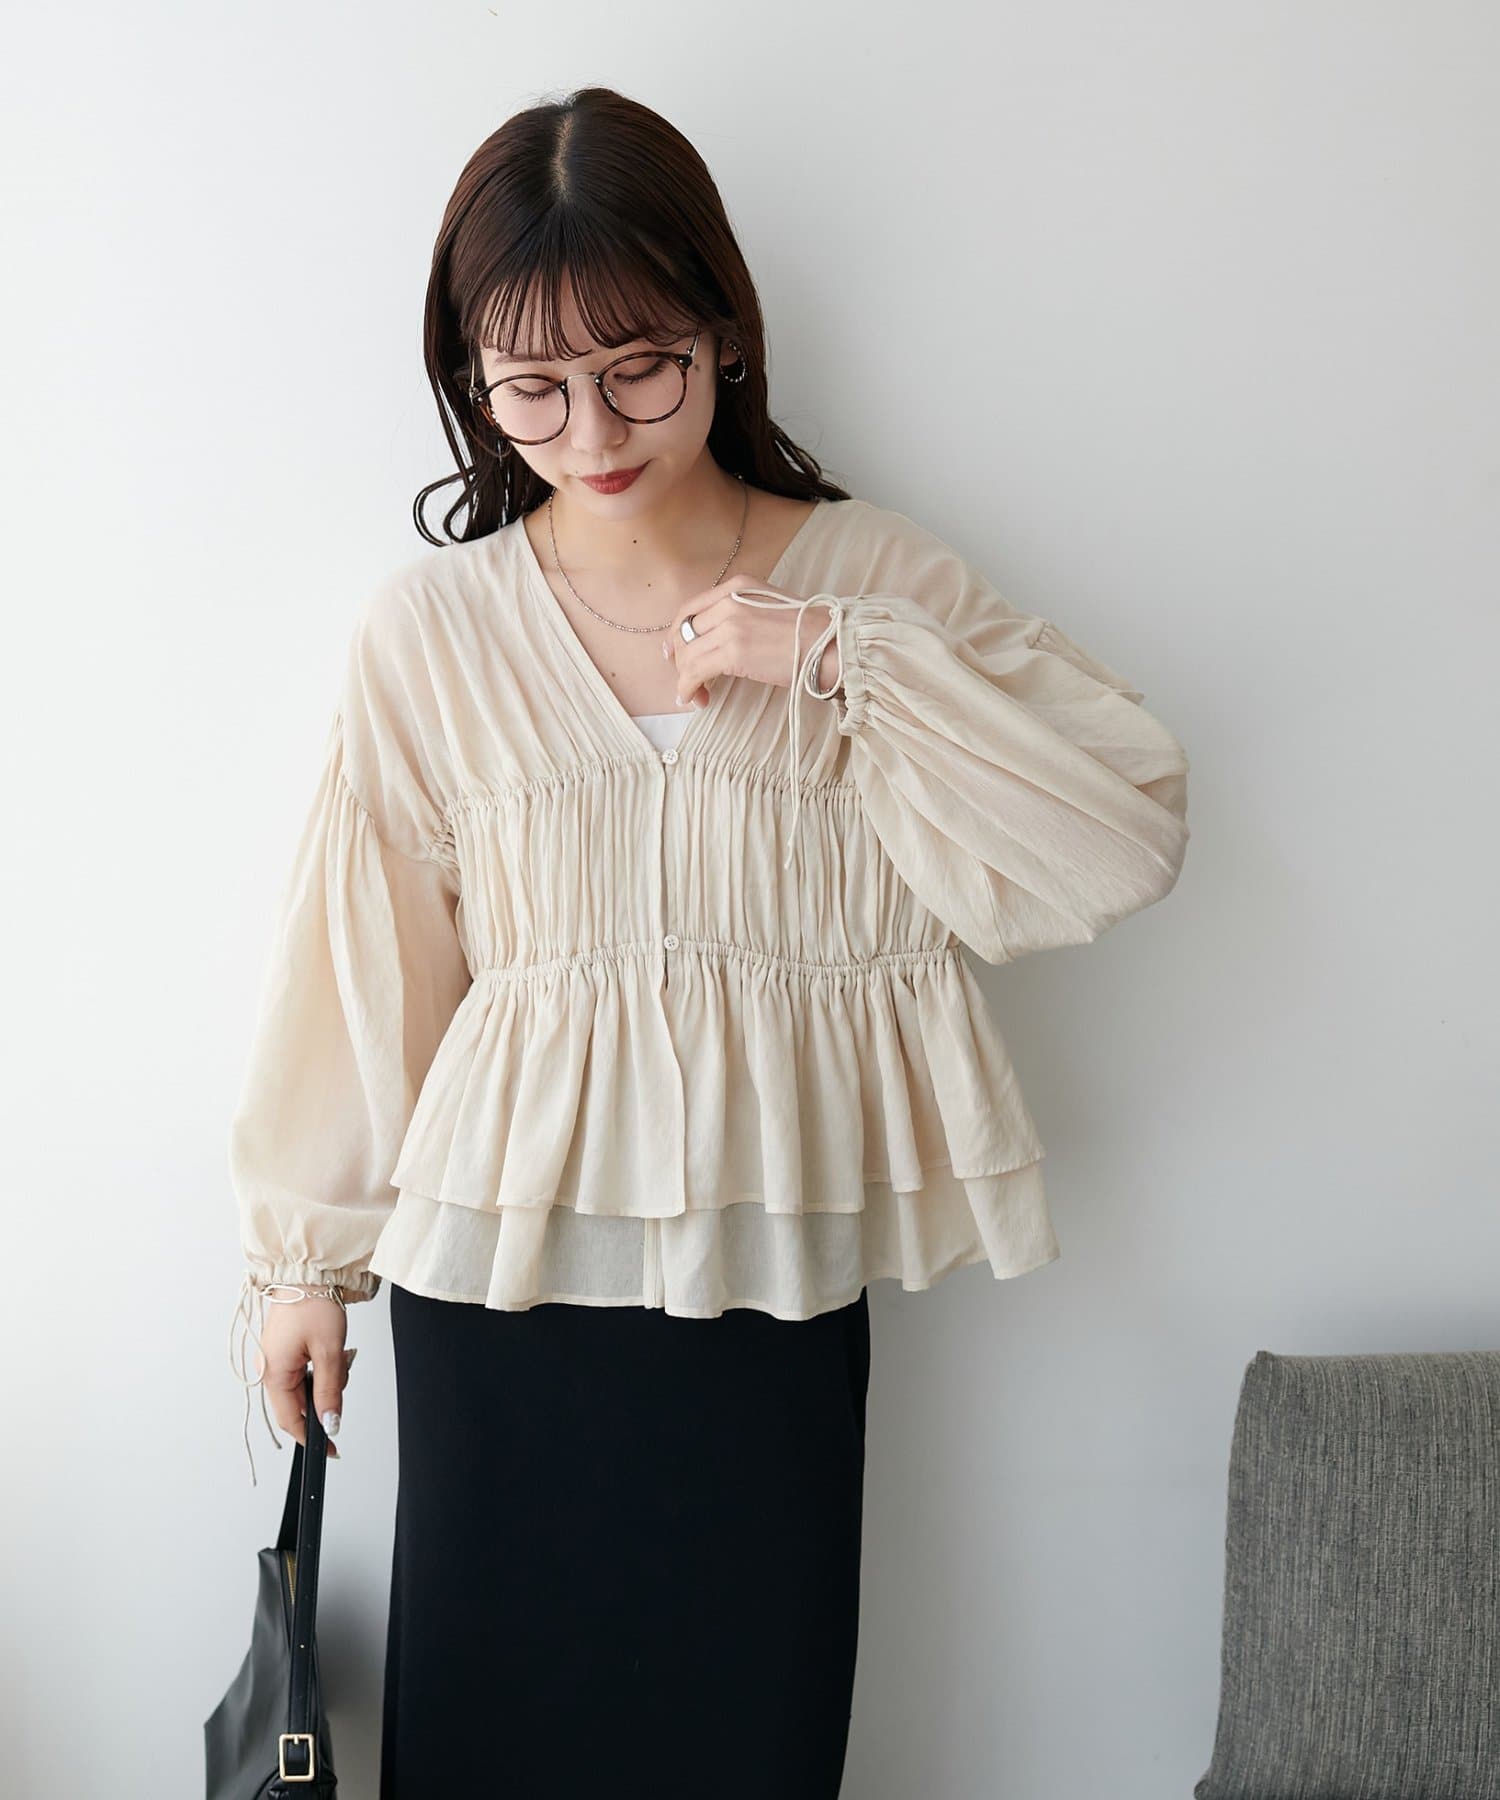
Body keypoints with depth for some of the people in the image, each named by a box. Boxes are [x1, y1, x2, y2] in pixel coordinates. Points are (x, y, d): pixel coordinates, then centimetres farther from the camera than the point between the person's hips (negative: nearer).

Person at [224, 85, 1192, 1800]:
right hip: (498, 1261, 0)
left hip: (775, 1267, 1)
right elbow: (358, 950, 5)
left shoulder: (874, 579, -3)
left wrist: (842, 662, -18)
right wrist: (305, 1251, 11)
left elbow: (1126, 836, -10)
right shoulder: (432, 625, -3)